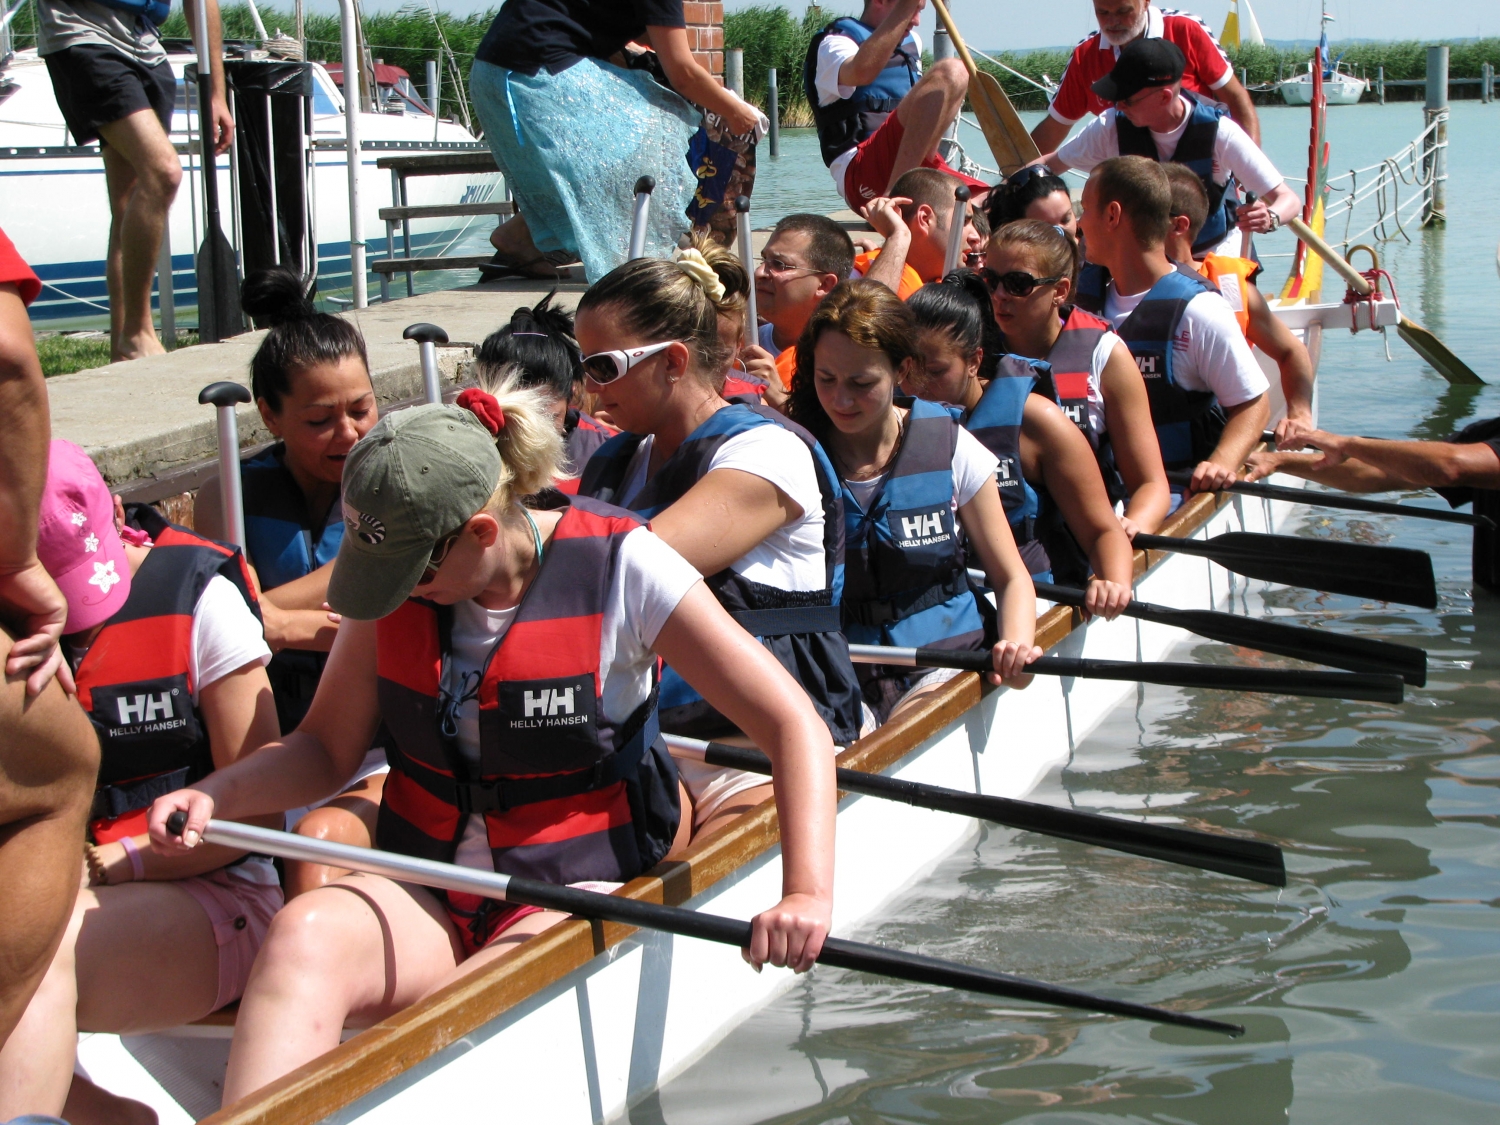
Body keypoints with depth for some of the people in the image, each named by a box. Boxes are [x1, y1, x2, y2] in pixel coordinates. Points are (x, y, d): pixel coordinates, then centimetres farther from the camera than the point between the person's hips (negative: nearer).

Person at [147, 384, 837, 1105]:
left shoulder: (619, 568, -11)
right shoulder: (395, 578, 2)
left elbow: (793, 726, -12)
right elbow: (327, 749, 10)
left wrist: (807, 892, -25)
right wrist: (214, 796, -10)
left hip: (572, 896, -3)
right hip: (425, 901, 4)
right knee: (304, 936, -32)